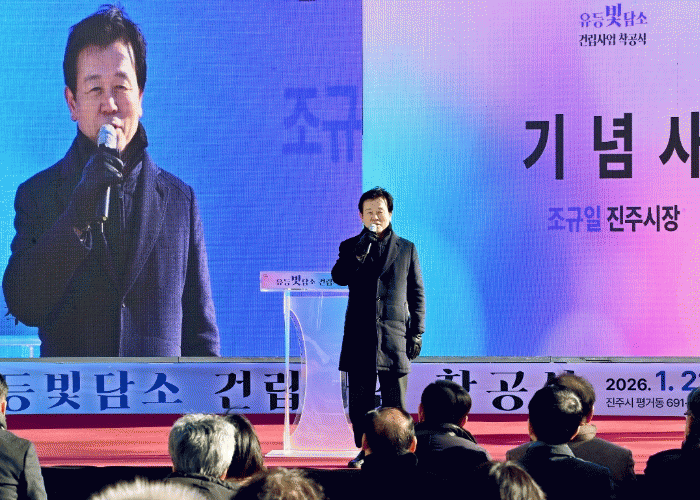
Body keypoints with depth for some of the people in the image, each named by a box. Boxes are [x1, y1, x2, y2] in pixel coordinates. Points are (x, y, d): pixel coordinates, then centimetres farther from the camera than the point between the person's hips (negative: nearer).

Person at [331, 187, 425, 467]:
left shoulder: (406, 249, 10)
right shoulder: (351, 247, 11)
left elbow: (417, 294, 10)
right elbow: (339, 278, -6)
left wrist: (417, 333, 3)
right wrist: (360, 253, -18)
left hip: (394, 335, -1)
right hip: (359, 337, 1)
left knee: (395, 402, -1)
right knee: (360, 401, 2)